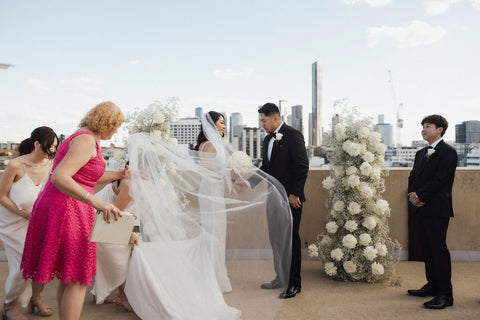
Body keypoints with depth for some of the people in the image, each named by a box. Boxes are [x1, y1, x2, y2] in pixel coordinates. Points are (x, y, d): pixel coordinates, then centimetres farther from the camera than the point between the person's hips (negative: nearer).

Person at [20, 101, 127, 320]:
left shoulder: (81, 137, 16)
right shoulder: (87, 140, -15)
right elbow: (59, 178, -27)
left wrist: (121, 174, 28)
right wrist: (95, 202, -35)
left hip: (56, 208, 10)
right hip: (67, 211, -10)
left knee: (67, 278, 19)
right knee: (77, 280, -2)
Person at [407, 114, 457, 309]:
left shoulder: (448, 152, -7)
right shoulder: (421, 153, 19)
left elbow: (440, 179, -15)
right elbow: (413, 176, 16)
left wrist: (419, 196, -13)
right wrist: (413, 195, -3)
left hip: (437, 209, -8)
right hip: (422, 208, 8)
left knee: (439, 249, -6)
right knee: (427, 249, 14)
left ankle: (445, 294, 0)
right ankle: (432, 285, 26)